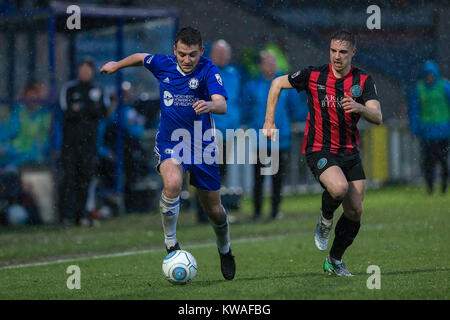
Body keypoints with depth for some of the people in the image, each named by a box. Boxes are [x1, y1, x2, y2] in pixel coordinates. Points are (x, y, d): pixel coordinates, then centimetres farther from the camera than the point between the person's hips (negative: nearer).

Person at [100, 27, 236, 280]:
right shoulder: (164, 64, -4)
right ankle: (171, 242, -12)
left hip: (202, 145, -1)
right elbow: (141, 58, 19)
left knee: (213, 209, 8)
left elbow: (222, 105, -29)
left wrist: (209, 105, -51)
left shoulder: (208, 70, -15)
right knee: (173, 183, -32)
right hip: (170, 143, 1)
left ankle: (225, 251, 39)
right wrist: (117, 65, 34)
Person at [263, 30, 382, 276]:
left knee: (355, 212, 0)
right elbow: (278, 83, 8)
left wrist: (359, 107, -34)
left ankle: (334, 260, 22)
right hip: (319, 151, -4)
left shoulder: (363, 81, -2)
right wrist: (269, 122, 5)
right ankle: (325, 221, 2)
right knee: (339, 187, -32)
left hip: (350, 152, 4)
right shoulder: (313, 76, -6)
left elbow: (377, 117, -12)